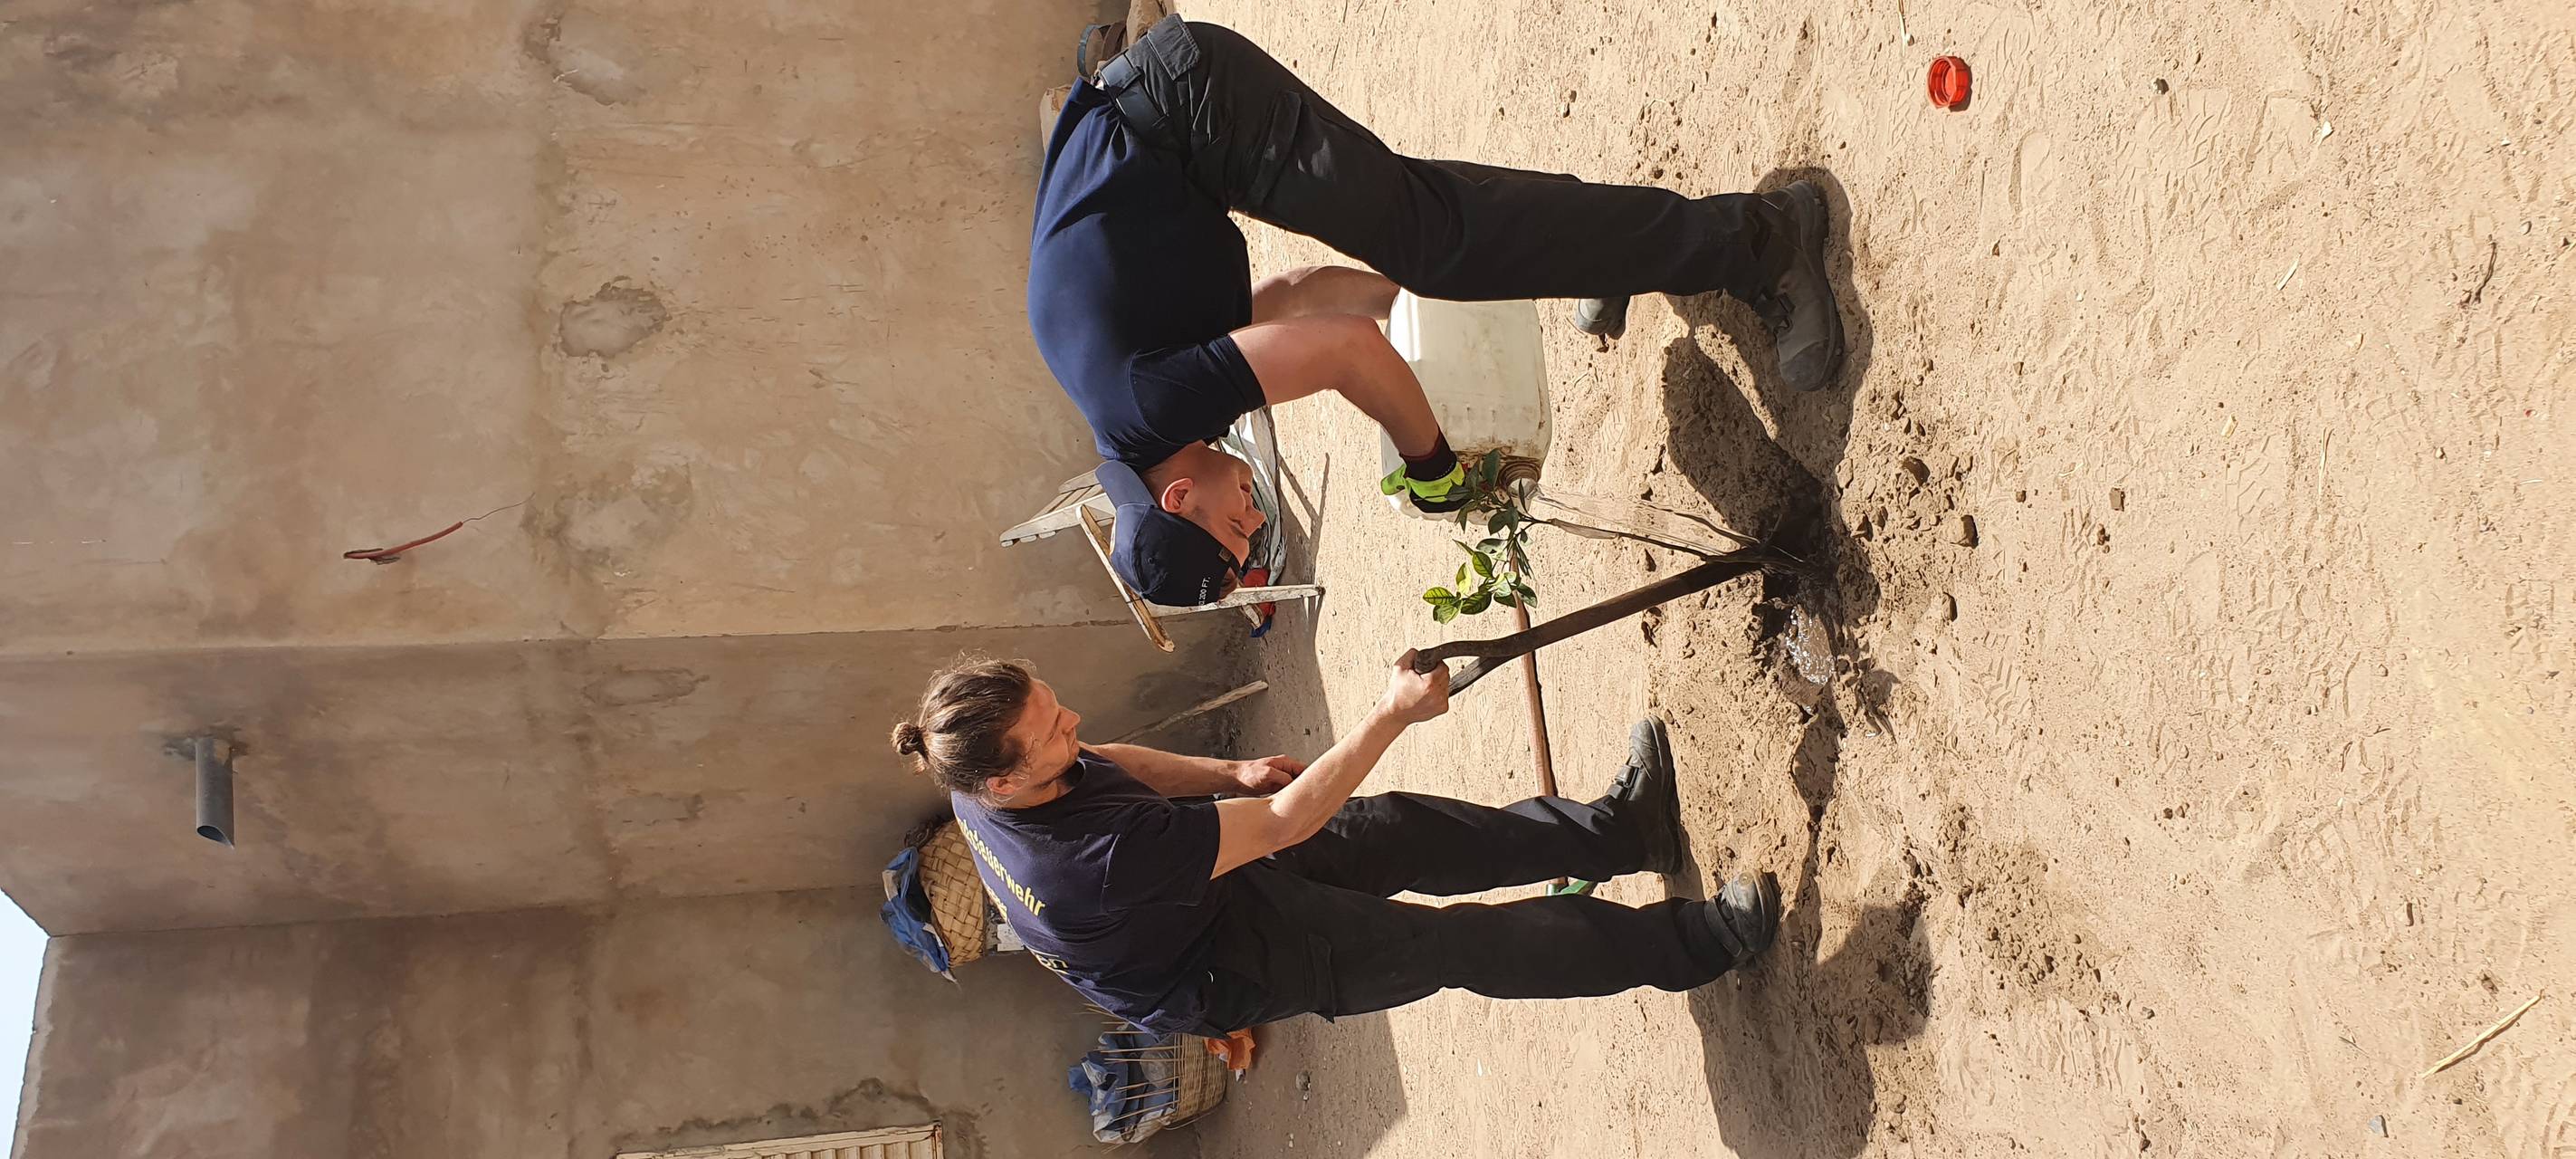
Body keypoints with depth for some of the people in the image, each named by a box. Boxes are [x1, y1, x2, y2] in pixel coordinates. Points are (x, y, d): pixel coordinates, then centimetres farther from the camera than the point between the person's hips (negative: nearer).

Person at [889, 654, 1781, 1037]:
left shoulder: (989, 782, -19)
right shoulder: (1096, 858, -46)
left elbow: (1106, 764, 5)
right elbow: (1290, 821, -37)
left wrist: (1225, 774, -4)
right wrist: (1393, 714, -32)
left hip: (1202, 882, 8)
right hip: (1229, 966, -8)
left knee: (1399, 827, 6)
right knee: (1466, 943, -4)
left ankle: (1618, 828, 21)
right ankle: (1685, 945, 11)